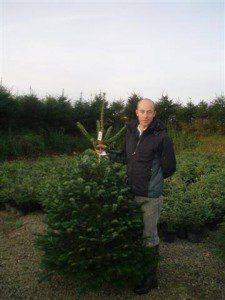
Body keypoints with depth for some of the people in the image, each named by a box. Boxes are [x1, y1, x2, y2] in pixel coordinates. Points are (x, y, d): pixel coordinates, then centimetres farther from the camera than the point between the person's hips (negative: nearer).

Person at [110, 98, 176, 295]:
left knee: (150, 236, 6)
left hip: (151, 196, -6)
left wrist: (152, 179, 1)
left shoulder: (161, 137, -15)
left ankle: (151, 278, 23)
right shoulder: (131, 132, 3)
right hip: (132, 193, 6)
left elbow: (170, 168, -7)